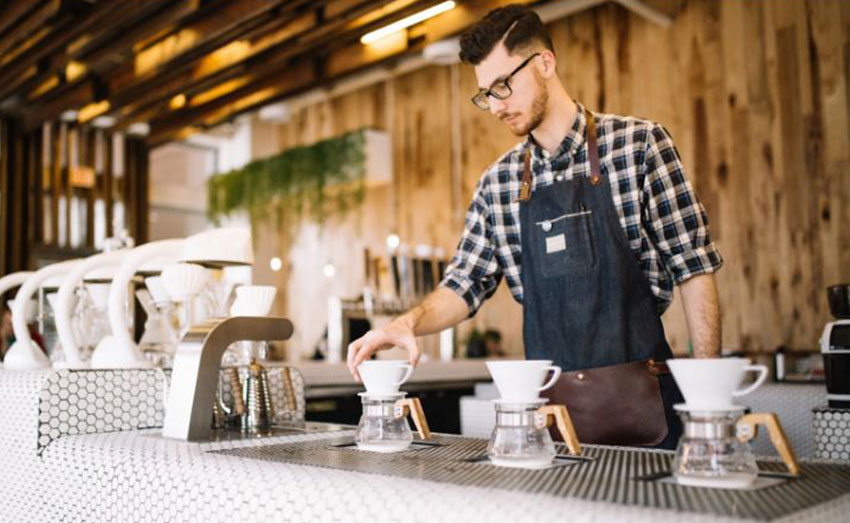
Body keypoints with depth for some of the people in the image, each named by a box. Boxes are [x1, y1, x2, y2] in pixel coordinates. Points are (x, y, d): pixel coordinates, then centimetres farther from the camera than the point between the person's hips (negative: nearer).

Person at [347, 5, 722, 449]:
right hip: (549, 402, 3)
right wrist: (409, 322, -13)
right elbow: (464, 285, 7)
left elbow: (694, 267, -5)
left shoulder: (639, 145, -5)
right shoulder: (497, 184, 5)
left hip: (638, 398, -3)